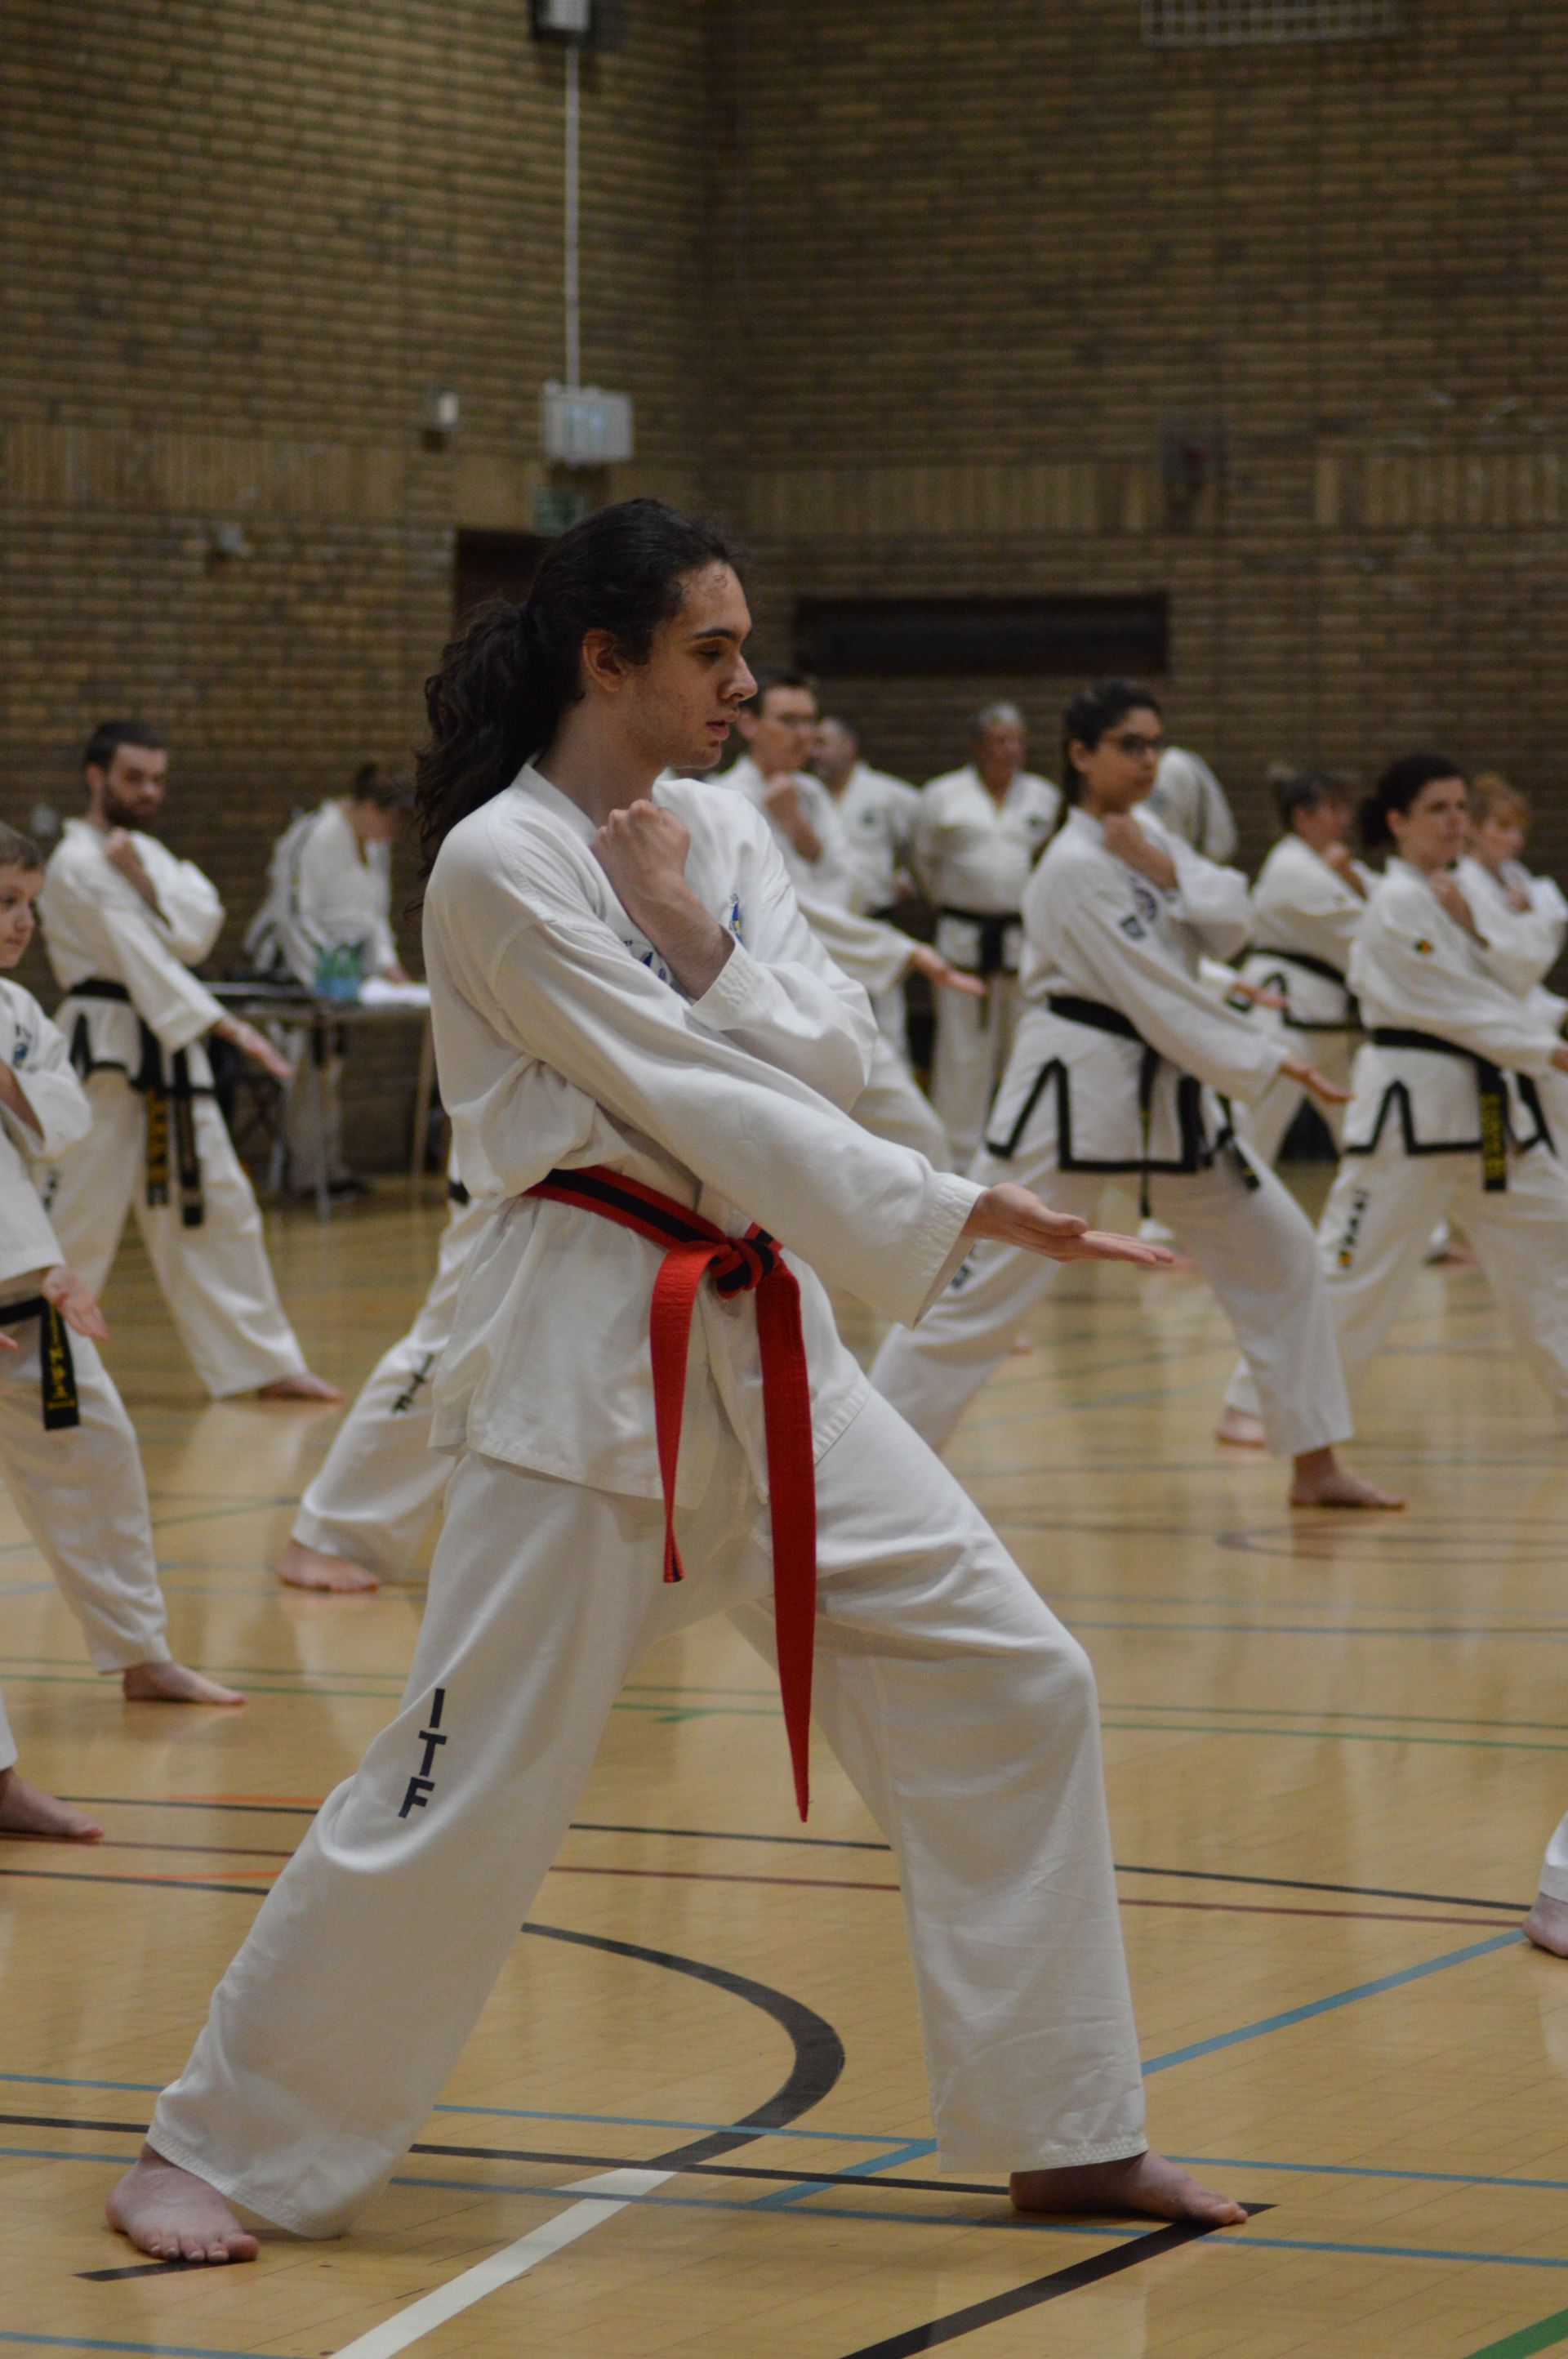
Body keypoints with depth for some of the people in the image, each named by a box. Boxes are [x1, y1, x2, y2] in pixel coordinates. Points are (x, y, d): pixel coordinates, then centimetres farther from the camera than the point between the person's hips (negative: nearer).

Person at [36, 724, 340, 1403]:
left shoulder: (145, 853, 17)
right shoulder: (78, 865, -11)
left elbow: (199, 929, 0)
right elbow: (145, 957, -20)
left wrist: (148, 883, -17)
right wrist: (228, 1029, -26)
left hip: (167, 1054, 9)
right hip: (107, 1052, -9)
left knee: (219, 1208, 9)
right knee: (76, 1214, -8)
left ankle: (267, 1366, 14)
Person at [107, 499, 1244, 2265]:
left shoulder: (720, 833, 12)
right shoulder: (500, 865, -11)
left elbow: (833, 1055, 2)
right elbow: (702, 1102, -17)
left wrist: (700, 949, -13)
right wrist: (964, 1212, -19)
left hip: (762, 1339, 7)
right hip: (589, 1353, -7)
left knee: (1009, 1688, 4)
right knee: (467, 1787, -6)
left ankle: (1067, 2135, 14)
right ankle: (213, 2150, 10)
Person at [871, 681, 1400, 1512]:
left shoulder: (1143, 833, 9)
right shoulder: (1075, 868, -17)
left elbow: (1231, 928, 3)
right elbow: (1159, 997, -20)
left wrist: (1169, 872, -14)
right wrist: (1268, 1061, -17)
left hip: (1167, 1089, 9)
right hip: (1078, 1091, -9)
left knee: (1278, 1250, 8)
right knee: (981, 1281, -9)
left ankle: (1316, 1466, 15)